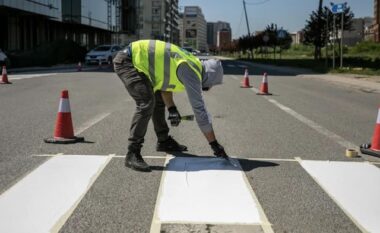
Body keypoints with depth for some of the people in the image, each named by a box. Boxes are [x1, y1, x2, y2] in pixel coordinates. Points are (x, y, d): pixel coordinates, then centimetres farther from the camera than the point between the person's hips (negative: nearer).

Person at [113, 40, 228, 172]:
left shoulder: (190, 64, 10)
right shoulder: (192, 73, -19)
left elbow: (165, 80, 16)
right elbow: (199, 109, -20)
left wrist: (172, 109, 1)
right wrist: (214, 144, -14)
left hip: (134, 59, 10)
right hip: (126, 61, -10)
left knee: (158, 99, 17)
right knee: (147, 103, -22)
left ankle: (164, 141, 31)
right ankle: (132, 154, -16)